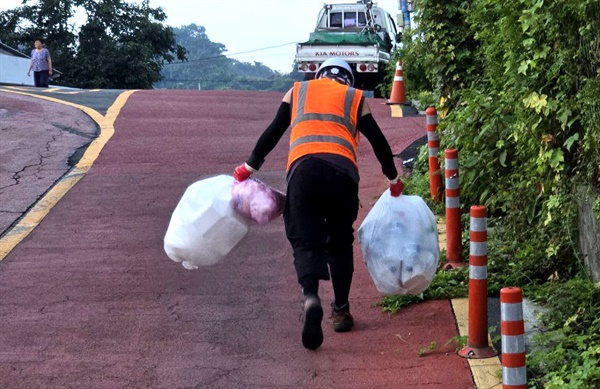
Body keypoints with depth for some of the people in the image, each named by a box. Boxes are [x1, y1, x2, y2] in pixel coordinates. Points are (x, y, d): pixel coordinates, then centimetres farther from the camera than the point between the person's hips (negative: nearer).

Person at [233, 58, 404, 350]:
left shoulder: (297, 91, 28)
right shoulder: (355, 98, 26)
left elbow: (272, 133, 24)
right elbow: (378, 141, 27)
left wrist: (249, 167, 33)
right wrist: (393, 179, 40)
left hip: (302, 166, 0)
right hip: (342, 170, 1)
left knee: (305, 240, -3)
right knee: (340, 241, 18)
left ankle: (310, 297, -30)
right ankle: (341, 310, 19)